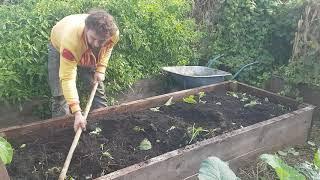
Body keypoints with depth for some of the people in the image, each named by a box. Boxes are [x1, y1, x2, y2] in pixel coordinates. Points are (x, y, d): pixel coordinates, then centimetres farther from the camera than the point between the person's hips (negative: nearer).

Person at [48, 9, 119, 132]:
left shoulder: (114, 33, -35)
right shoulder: (71, 41, -47)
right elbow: (68, 78, -44)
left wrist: (100, 69, -16)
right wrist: (77, 113, -48)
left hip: (90, 55, 3)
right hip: (60, 47, -3)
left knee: (97, 87, 3)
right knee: (61, 94, -10)